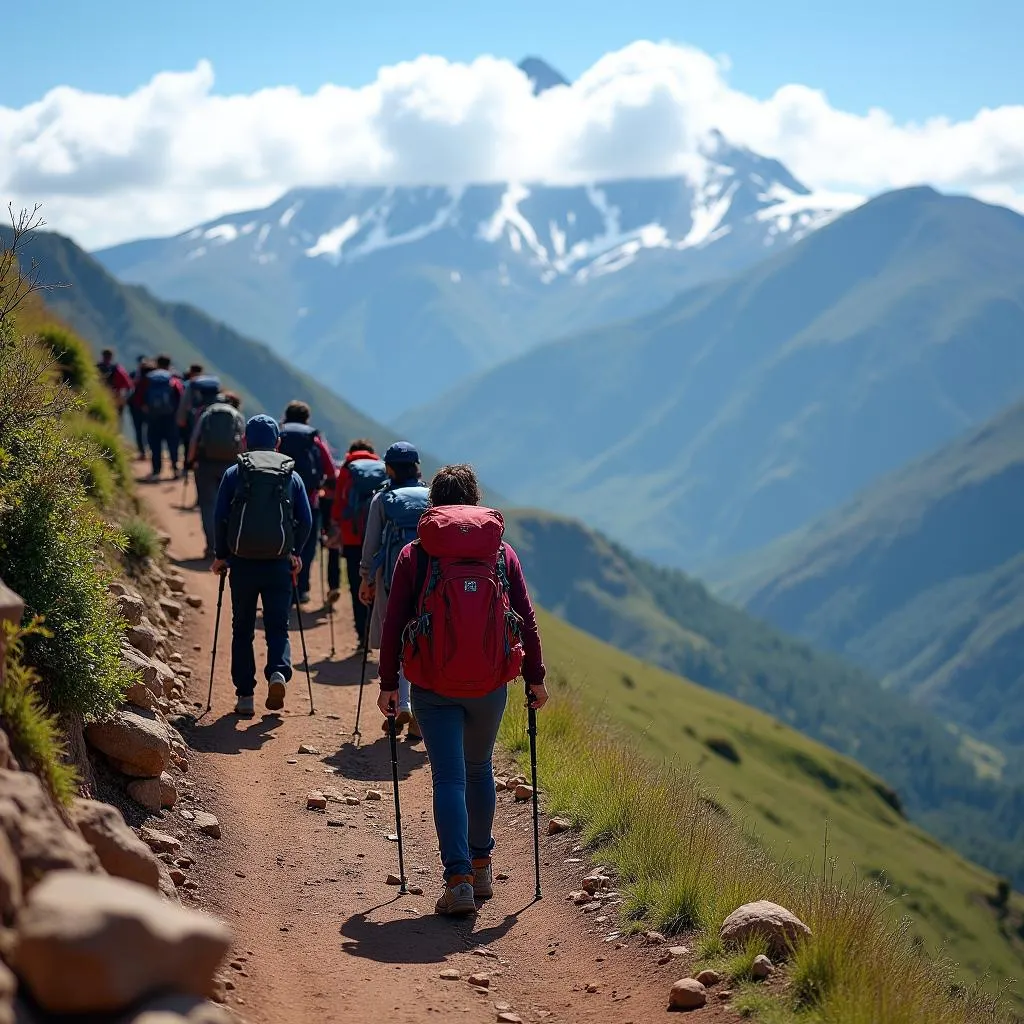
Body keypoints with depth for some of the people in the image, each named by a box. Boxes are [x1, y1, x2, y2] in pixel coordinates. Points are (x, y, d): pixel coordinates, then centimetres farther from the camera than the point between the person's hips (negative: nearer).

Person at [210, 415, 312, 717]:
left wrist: (221, 556, 8)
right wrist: (295, 552, 14)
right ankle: (279, 672, -20)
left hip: (242, 564, 0)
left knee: (242, 629, 10)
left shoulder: (234, 474, 3)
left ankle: (245, 695, 7)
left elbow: (220, 517, -2)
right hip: (279, 565, 0)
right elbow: (306, 520, 2)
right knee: (278, 627, 7)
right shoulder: (292, 476, 7)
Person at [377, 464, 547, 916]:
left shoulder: (414, 555, 1)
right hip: (489, 683, 2)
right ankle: (480, 867, 32)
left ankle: (458, 879, -12)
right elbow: (527, 619, 5)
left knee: (448, 778, -1)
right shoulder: (502, 552, 6)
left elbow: (393, 624, 0)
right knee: (480, 769, 21)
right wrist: (535, 678, 12)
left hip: (433, 685, -2)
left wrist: (388, 684, 6)